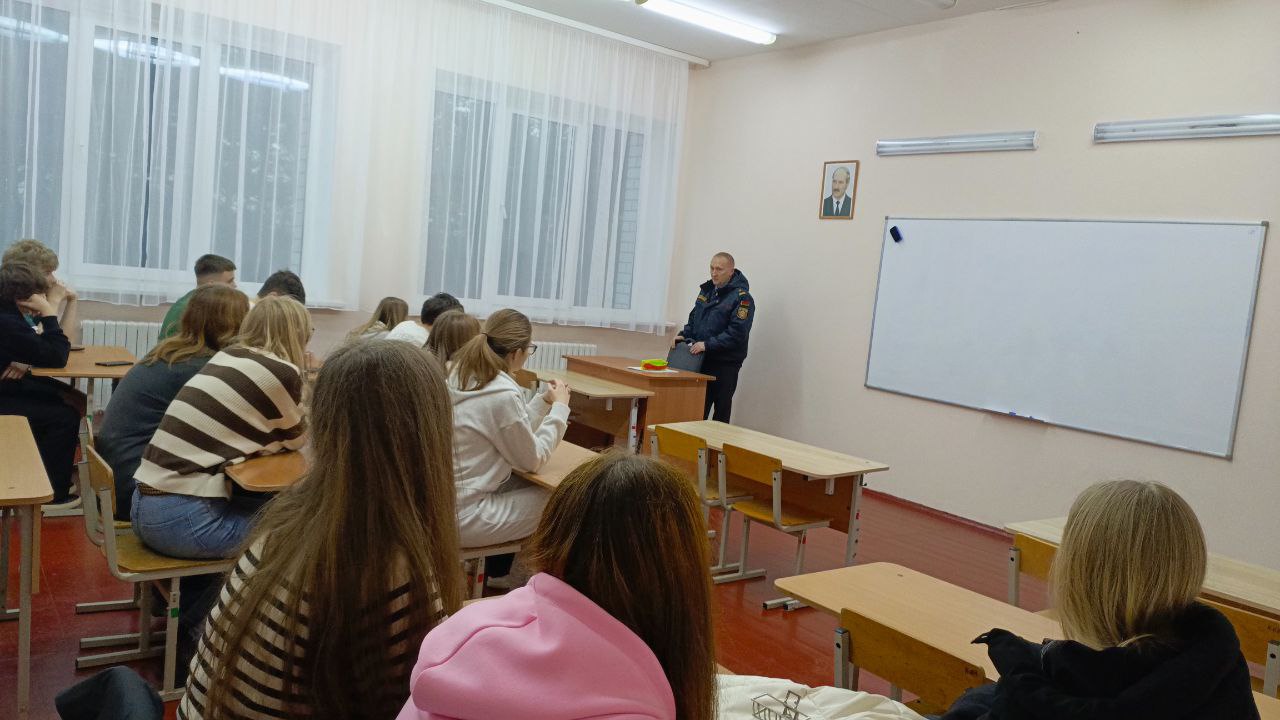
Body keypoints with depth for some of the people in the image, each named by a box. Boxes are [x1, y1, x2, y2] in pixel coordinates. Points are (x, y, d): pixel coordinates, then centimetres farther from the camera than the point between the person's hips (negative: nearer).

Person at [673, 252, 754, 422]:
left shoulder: (742, 298, -11)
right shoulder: (707, 290, 13)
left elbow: (737, 333, -19)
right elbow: (694, 318, 23)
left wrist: (707, 344, -21)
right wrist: (684, 335, 5)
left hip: (725, 365, -7)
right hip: (700, 361, 7)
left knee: (721, 413, 2)